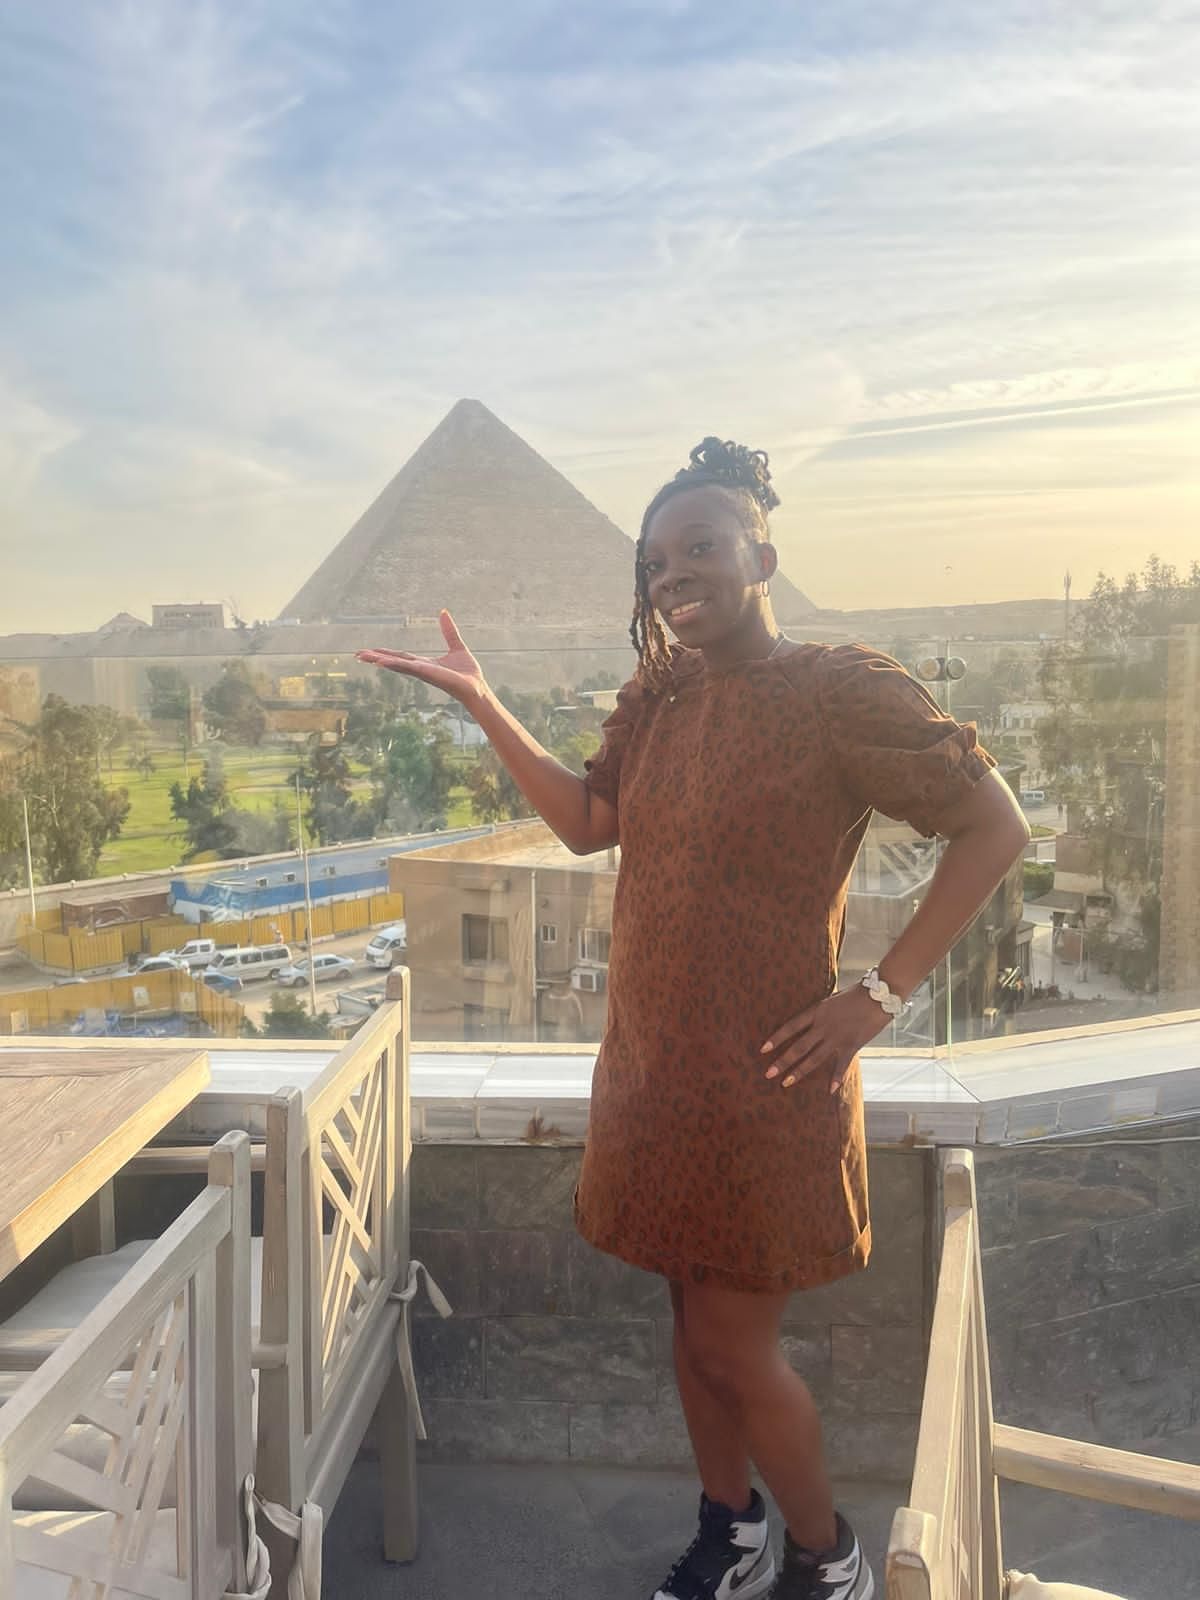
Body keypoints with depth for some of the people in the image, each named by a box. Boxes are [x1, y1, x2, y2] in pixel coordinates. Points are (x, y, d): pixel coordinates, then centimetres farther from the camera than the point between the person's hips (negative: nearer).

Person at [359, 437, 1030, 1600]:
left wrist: (881, 994, -17)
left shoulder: (842, 689, -15)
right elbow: (585, 822, 8)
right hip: (654, 1068, 6)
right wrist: (481, 704, 3)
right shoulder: (660, 697, 6)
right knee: (693, 1323, 19)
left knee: (731, 1346, 5)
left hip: (764, 1079, -6)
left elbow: (994, 829, -14)